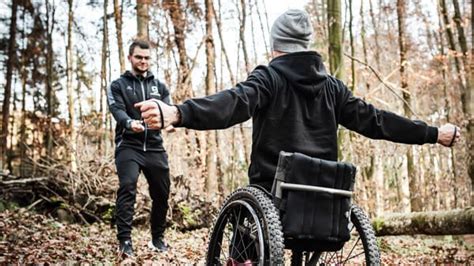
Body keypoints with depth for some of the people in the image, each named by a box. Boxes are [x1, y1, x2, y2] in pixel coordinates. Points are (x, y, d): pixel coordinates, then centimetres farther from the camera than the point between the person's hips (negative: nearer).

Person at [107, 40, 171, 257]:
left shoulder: (159, 86, 16)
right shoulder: (118, 85, 7)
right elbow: (117, 110, -10)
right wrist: (130, 122, -33)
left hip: (155, 147, 3)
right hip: (128, 146, -3)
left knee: (162, 192, 6)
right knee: (127, 188, -19)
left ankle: (157, 238, 24)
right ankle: (124, 240, -15)